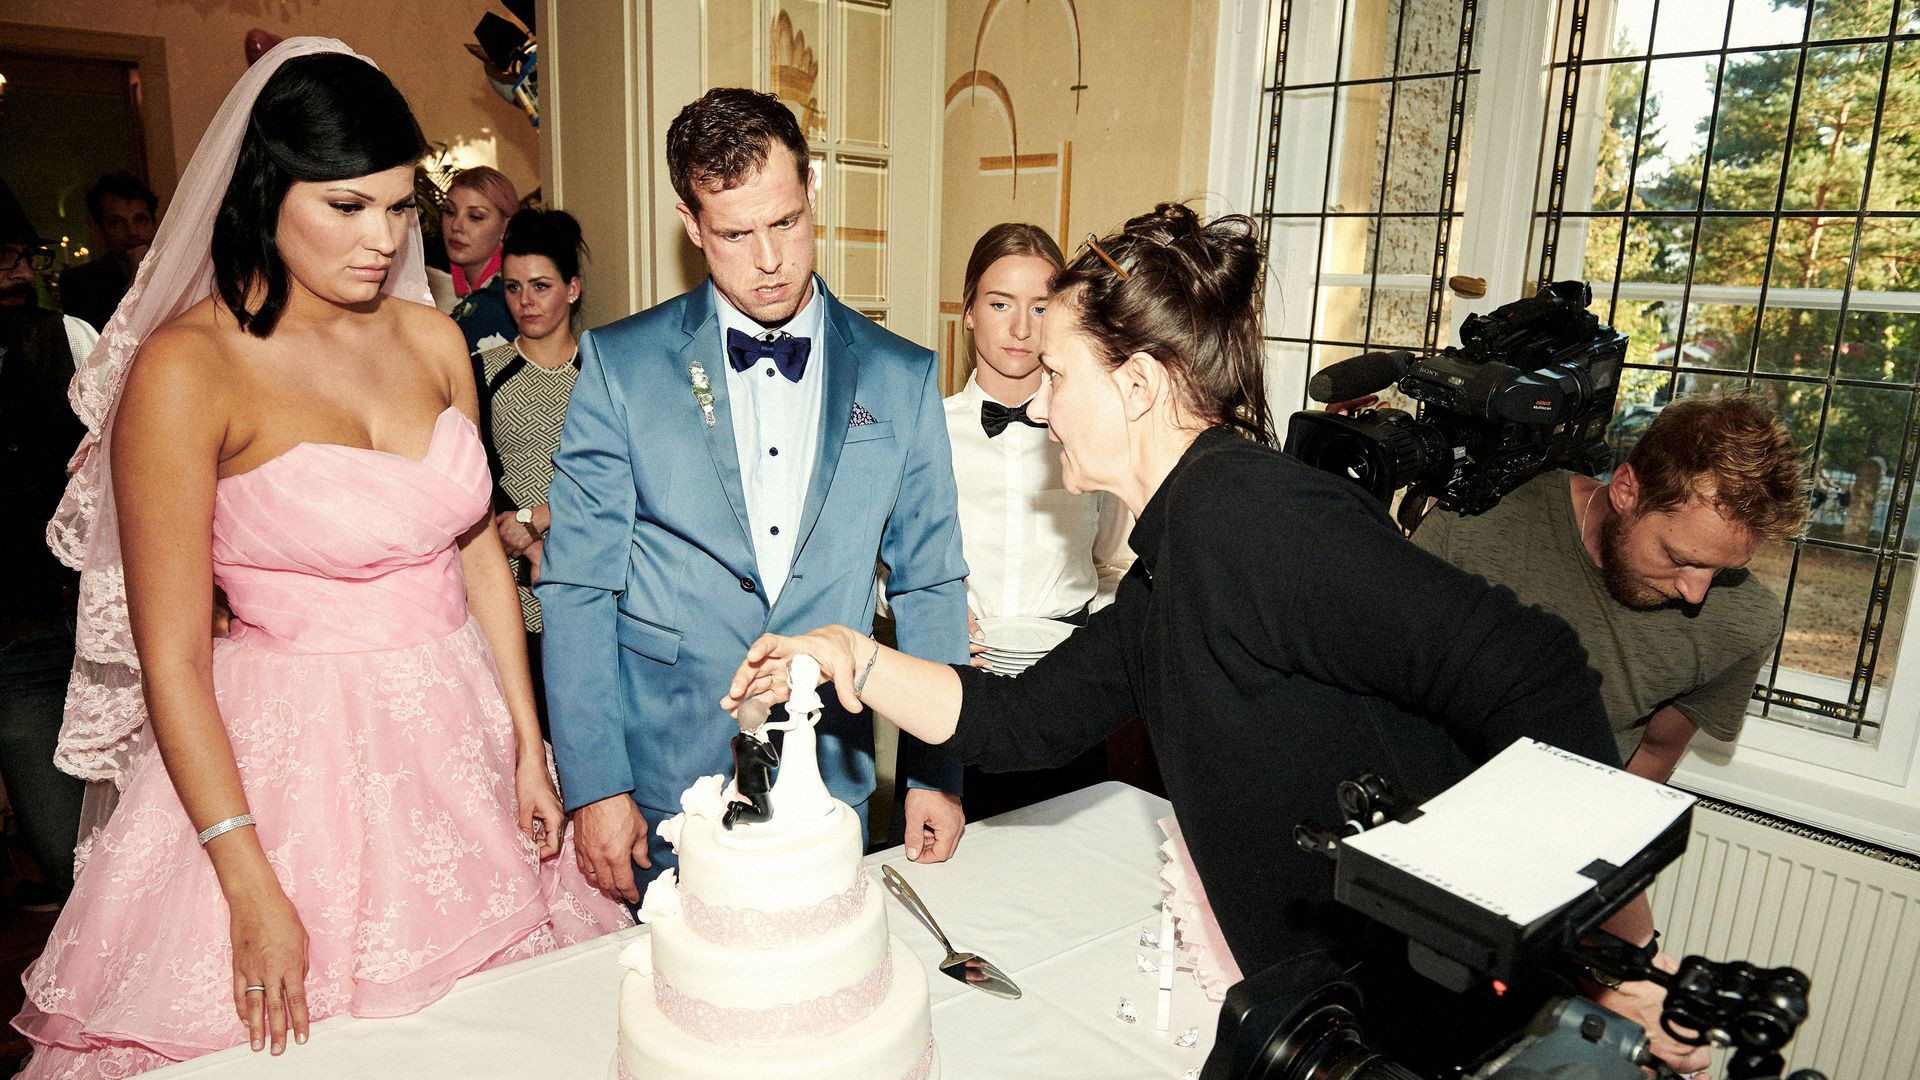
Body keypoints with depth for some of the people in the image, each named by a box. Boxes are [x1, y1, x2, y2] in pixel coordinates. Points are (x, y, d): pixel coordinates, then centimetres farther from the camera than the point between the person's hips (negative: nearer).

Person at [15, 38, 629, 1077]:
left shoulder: (432, 339, 2)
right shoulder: (184, 369, -13)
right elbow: (172, 661, -11)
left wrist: (528, 745, 7)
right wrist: (252, 892, -12)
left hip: (457, 731, 5)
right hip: (285, 753, -5)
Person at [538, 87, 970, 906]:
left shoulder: (902, 378, 1)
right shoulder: (620, 365, -3)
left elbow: (928, 586, 5)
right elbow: (575, 585, -3)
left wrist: (936, 772, 3)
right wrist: (594, 785, -7)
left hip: (831, 785, 2)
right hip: (663, 794, -1)